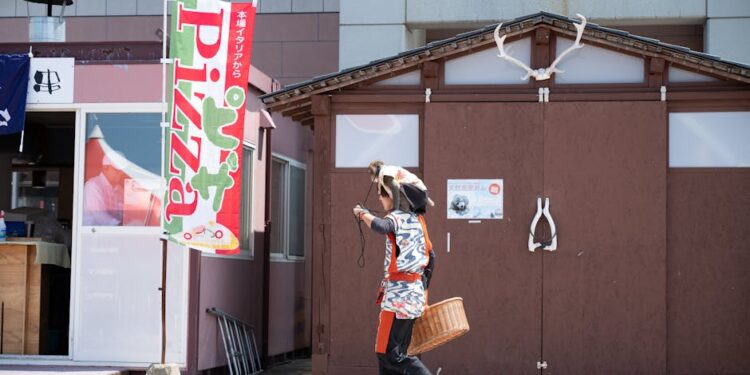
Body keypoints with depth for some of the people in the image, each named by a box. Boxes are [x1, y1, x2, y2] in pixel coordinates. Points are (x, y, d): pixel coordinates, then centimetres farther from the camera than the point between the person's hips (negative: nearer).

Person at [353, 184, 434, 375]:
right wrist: (423, 289, 24)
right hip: (414, 292, 9)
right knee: (392, 353, 10)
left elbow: (381, 227, -34)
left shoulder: (397, 217, -10)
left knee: (389, 354, -9)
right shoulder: (416, 219, 16)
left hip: (399, 293, -9)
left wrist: (364, 214, -15)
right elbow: (430, 256, 19)